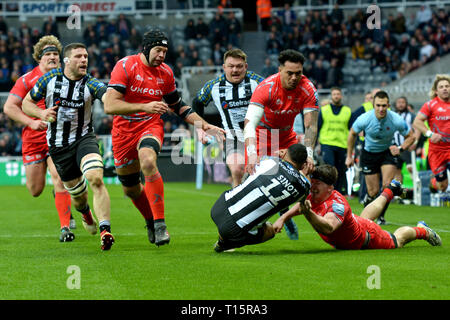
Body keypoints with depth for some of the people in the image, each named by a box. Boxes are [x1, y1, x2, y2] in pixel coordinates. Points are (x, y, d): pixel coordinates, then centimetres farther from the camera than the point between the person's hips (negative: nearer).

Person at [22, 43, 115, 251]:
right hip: (58, 145, 2)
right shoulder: (50, 78, -4)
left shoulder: (90, 83, -10)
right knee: (77, 194, 10)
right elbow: (26, 103, 7)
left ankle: (105, 230, -31)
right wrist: (42, 113, -13)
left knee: (95, 179, -29)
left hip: (84, 138, -2)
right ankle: (85, 212, 49)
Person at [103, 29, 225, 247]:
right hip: (123, 132, 0)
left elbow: (178, 106, 18)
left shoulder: (165, 73, 2)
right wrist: (145, 106, -33)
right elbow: (109, 106, -23)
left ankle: (160, 224, -32)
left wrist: (204, 125, 8)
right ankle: (151, 221, 41)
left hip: (151, 126, 0)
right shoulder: (125, 66, -13)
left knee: (148, 162, -33)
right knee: (130, 189, 11)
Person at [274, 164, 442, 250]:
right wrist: (282, 218, -17)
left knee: (396, 241, 21)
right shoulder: (314, 196, -25)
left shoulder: (337, 203, -46)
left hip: (369, 239, -8)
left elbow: (328, 228, -64)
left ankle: (422, 230, 47)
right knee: (364, 217, 42)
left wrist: (309, 214, -79)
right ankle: (388, 192, 67)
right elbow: (301, 205, -2)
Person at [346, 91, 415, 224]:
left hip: (388, 151, 0)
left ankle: (381, 216, 4)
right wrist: (349, 156, 2)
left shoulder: (397, 120, -23)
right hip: (369, 152, 0)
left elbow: (410, 137, -5)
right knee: (373, 191, -1)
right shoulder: (364, 119, -23)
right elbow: (352, 134, -3)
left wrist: (400, 148, -22)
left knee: (387, 185, -15)